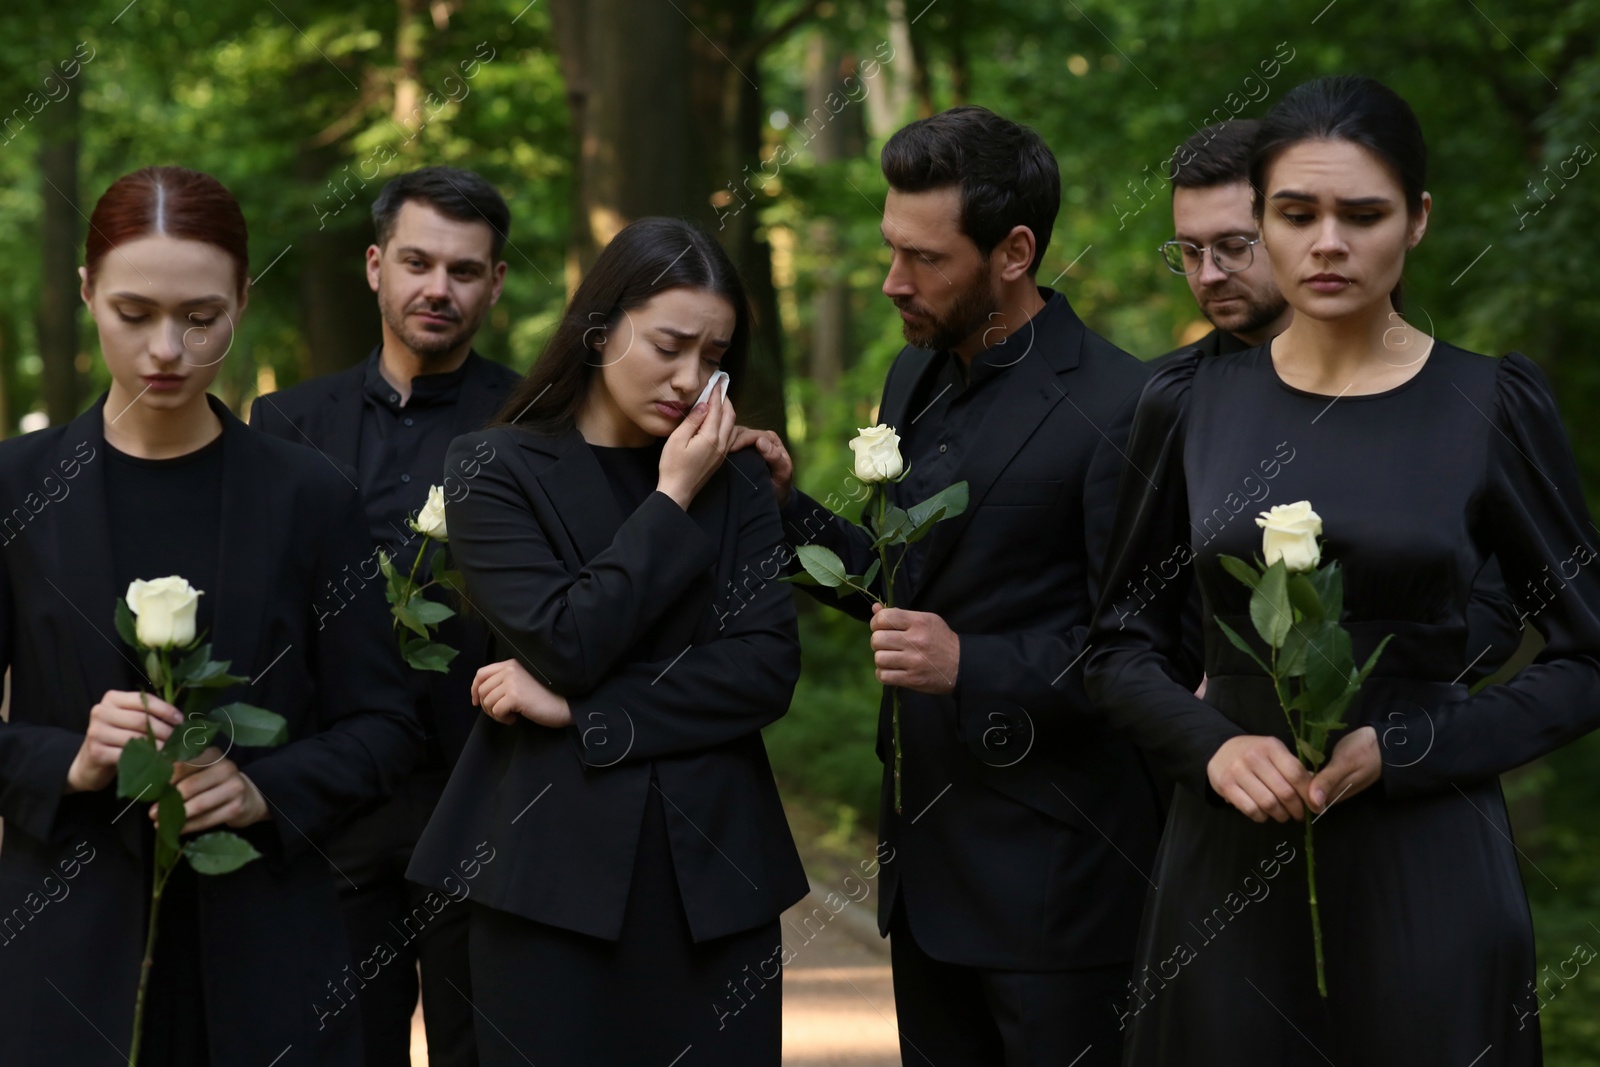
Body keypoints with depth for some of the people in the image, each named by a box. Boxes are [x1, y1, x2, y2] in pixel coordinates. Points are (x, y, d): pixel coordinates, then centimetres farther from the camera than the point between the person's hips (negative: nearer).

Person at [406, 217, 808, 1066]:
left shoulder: (737, 482, 9)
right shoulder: (495, 469, 0)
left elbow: (768, 670, -3)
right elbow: (567, 642, -12)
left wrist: (581, 710, -9)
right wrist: (671, 502, -7)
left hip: (715, 867, 3)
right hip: (554, 865, -3)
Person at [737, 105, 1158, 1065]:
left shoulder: (1115, 406, -16)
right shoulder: (917, 376, 11)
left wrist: (974, 664, -24)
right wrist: (790, 506, 5)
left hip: (1053, 870, -8)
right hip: (927, 841, 8)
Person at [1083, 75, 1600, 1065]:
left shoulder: (1492, 404, -3)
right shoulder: (1191, 401, 3)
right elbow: (1124, 642, 9)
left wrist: (1397, 749, -13)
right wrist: (1213, 746, -11)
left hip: (1424, 866, -2)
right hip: (1230, 860, 2)